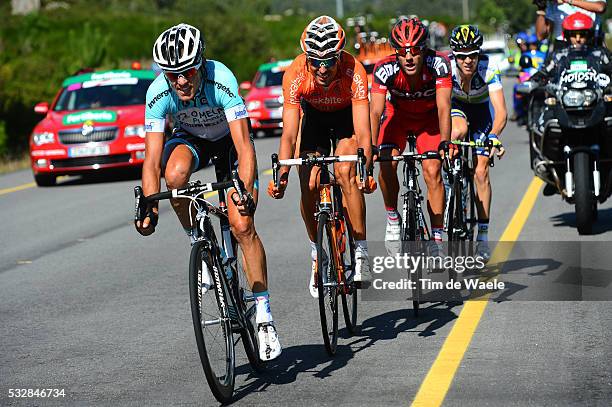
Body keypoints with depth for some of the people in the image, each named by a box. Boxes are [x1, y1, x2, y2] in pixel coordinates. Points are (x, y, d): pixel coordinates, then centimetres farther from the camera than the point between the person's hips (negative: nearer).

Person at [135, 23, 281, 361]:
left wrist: (245, 192, -52)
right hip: (190, 139, 2)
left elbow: (244, 145, -40)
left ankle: (264, 314, -5)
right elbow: (152, 159, -28)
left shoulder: (221, 80, -36)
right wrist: (150, 208, -39)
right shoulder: (158, 93, -28)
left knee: (242, 226, -15)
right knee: (175, 173, -34)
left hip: (228, 140, -2)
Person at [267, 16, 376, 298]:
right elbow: (289, 134, -32)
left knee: (345, 173, -25)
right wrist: (281, 176, -45)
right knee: (309, 185, -12)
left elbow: (362, 132, -39)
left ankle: (362, 253, -17)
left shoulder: (354, 71, -36)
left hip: (347, 115, -2)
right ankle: (317, 253, 10)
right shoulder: (295, 75, -33)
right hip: (314, 116, 2)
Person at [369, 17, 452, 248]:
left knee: (432, 172, -17)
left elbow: (443, 107, -39)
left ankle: (437, 241, -11)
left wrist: (445, 143, -52)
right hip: (398, 114, 1)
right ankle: (392, 219, 0)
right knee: (387, 162, -24)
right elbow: (375, 111, -36)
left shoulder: (438, 64, -33)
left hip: (429, 118, -1)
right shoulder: (385, 69, -31)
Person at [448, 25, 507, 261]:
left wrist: (493, 136, -57)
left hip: (481, 109, -1)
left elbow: (501, 112, -40)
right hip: (456, 107, 1)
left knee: (481, 172, -9)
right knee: (458, 131, -36)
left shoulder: (488, 69, -33)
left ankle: (483, 235, 0)